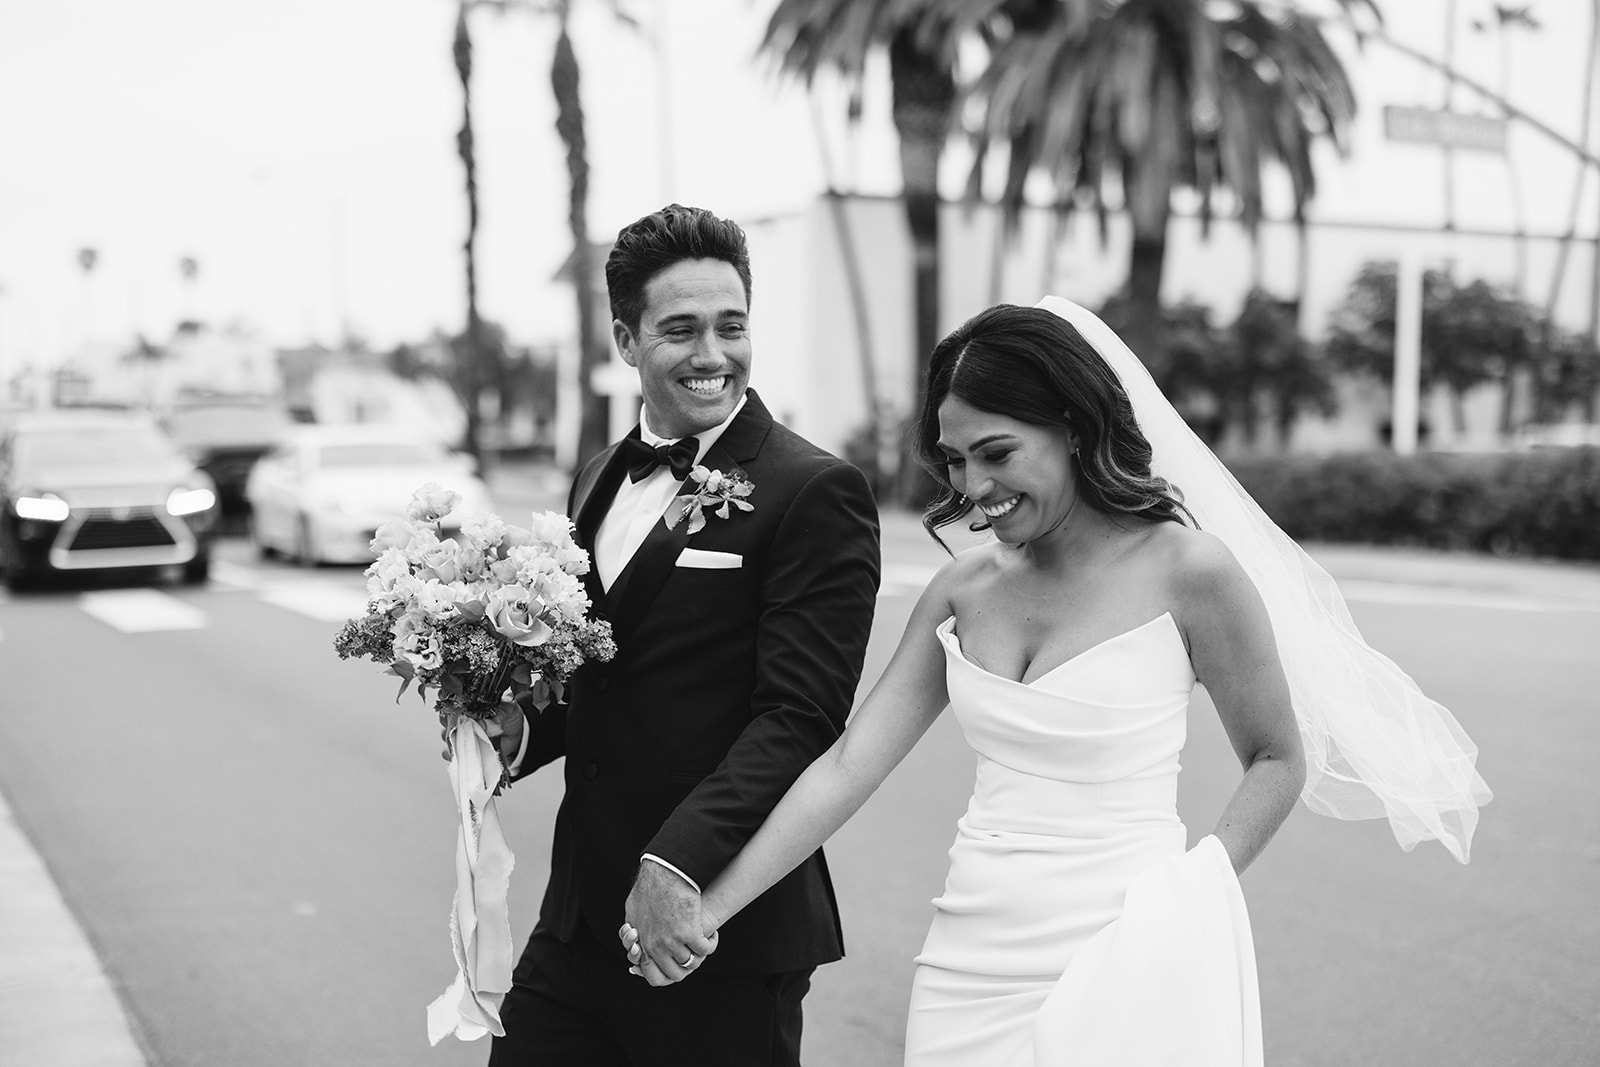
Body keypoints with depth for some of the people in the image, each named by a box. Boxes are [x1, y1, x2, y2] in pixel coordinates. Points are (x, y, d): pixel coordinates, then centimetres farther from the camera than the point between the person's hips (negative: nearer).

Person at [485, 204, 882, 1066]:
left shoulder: (815, 493, -12)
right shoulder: (599, 483, 12)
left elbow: (801, 719, -18)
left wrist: (680, 865, -27)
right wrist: (519, 732, 0)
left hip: (714, 932, -6)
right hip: (578, 920, 6)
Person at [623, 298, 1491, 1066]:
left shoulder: (1188, 571, -9)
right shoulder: (964, 586, 3)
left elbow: (1279, 759, 2)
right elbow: (846, 766, 1)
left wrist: (1190, 894, -11)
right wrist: (704, 914, -4)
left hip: (1114, 967, -4)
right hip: (967, 962, 4)